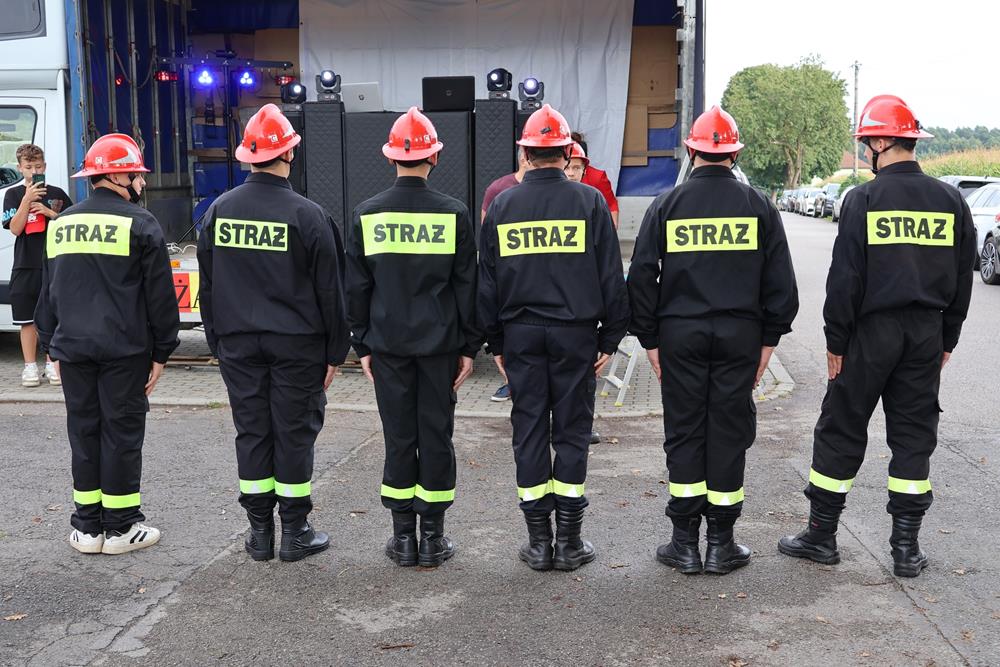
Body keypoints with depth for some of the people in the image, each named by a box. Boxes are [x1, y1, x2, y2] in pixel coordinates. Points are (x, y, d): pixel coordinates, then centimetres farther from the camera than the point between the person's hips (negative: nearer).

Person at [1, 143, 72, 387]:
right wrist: (27, 199, -15)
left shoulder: (57, 194, 7)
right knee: (28, 319, 4)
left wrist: (50, 213, -8)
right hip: (25, 266, 0)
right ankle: (30, 366, 11)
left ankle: (51, 363, 13)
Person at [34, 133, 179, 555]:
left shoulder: (61, 224, 11)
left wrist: (51, 345, 21)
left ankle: (87, 527, 18)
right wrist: (161, 352, -1)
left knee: (84, 431, 12)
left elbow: (48, 293, 16)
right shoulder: (139, 224, -7)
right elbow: (160, 295, -7)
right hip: (124, 350, -5)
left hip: (72, 349, 5)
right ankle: (120, 526, 11)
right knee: (122, 432, 3)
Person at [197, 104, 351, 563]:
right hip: (296, 345, -4)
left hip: (238, 344, 4)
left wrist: (217, 342, 17)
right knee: (294, 433, 4)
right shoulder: (307, 215, -10)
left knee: (251, 432, 10)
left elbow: (207, 286, 9)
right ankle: (295, 533, 12)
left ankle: (259, 533, 18)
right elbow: (330, 291, -7)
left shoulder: (219, 211, 3)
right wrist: (335, 352, 2)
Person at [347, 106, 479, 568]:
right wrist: (469, 346, 5)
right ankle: (433, 537, 13)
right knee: (436, 435, 6)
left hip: (388, 344, 1)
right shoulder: (454, 214, -4)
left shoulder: (366, 215, -1)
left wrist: (363, 344, 11)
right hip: (440, 343, -1)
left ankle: (403, 536, 15)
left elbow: (356, 288, 3)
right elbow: (467, 285, -1)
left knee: (398, 437, 8)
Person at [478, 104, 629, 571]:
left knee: (529, 433, 7)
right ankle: (569, 542, 10)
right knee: (571, 433, 6)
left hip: (521, 335, 2)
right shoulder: (589, 202, -2)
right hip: (575, 333, -1)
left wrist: (495, 341, 14)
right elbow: (611, 275, -2)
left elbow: (487, 280, 7)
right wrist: (611, 336, 5)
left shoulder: (502, 206, 4)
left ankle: (538, 543, 13)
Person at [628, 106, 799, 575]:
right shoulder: (758, 206, 2)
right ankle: (721, 545, 13)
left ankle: (685, 543, 11)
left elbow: (641, 277, 1)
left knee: (683, 434, 7)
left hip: (680, 334, 0)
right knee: (729, 434, 6)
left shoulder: (666, 206, 1)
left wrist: (649, 340, 7)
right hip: (739, 336, 0)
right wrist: (769, 339, 10)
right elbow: (780, 281, 3)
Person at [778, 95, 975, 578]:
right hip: (927, 335, 4)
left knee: (841, 431, 7)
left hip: (871, 331, -4)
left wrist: (835, 343, -4)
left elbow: (845, 279, -11)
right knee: (914, 436, 10)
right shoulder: (950, 201, 4)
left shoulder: (863, 199, -10)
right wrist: (947, 339, 16)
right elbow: (962, 279, 9)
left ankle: (822, 535, 14)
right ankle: (906, 547, 14)